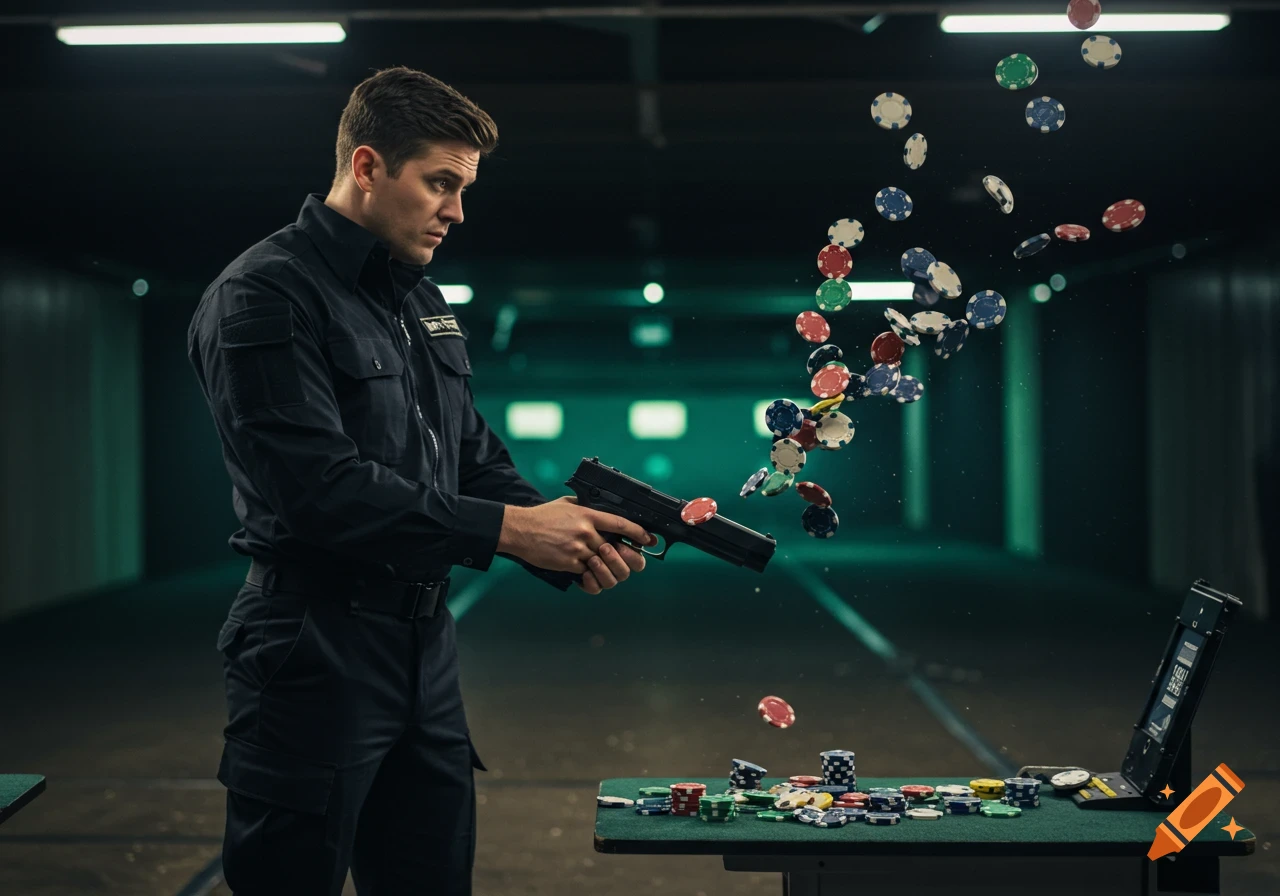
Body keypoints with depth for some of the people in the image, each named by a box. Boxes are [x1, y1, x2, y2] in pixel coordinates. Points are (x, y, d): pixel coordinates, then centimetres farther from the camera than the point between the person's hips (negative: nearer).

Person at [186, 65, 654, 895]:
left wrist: (572, 539, -3)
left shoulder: (425, 304, 16)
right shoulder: (264, 297, -12)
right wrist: (506, 528, -22)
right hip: (315, 659, -8)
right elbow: (316, 484, -23)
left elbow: (477, 459, 17)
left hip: (425, 645, 8)